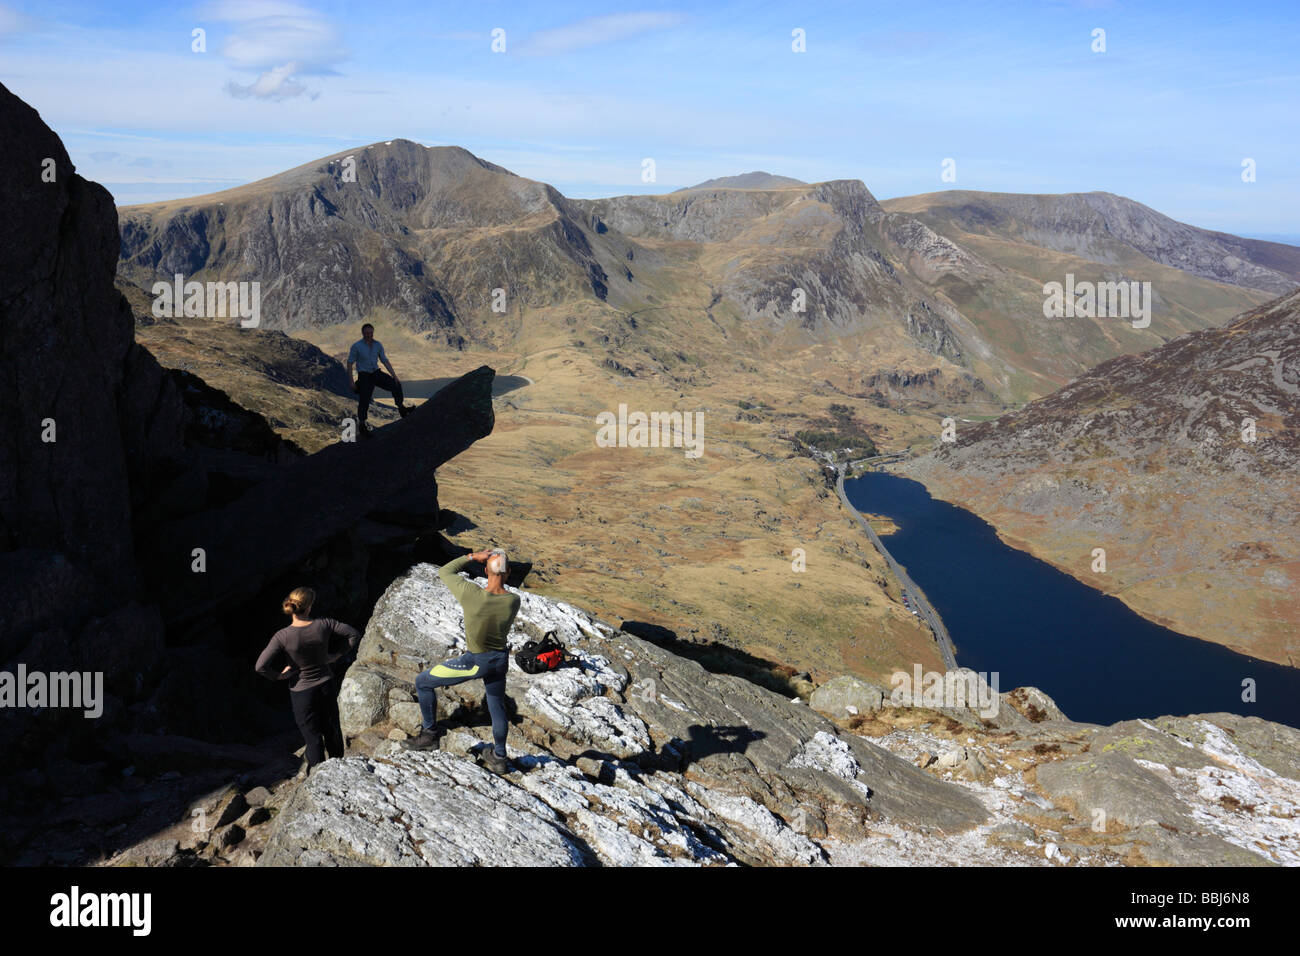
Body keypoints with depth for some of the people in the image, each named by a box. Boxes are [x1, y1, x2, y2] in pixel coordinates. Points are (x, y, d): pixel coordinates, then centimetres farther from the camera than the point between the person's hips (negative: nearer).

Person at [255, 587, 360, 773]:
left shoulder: (283, 636, -22)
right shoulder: (323, 625, -17)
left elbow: (261, 666, -26)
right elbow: (354, 635, -10)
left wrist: (279, 675, -9)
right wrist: (338, 655, 1)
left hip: (302, 691, -3)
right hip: (326, 685, 3)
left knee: (313, 738, 10)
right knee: (332, 731, 23)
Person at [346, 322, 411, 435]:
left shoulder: (378, 345, 3)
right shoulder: (356, 346, -11)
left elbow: (385, 361, 7)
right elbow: (350, 363, -8)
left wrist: (394, 375, -3)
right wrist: (351, 382, -12)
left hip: (376, 373, 5)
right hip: (364, 376, -5)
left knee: (396, 384, -11)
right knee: (364, 400, -7)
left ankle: (402, 410, -2)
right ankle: (361, 425, 9)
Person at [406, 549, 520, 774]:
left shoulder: (471, 594, -28)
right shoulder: (514, 601, -18)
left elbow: (444, 572, -10)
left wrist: (472, 557, -10)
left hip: (475, 662, -4)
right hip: (500, 660, 4)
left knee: (423, 682, 16)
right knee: (497, 707, 26)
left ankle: (430, 733, 26)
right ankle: (499, 758, 40)